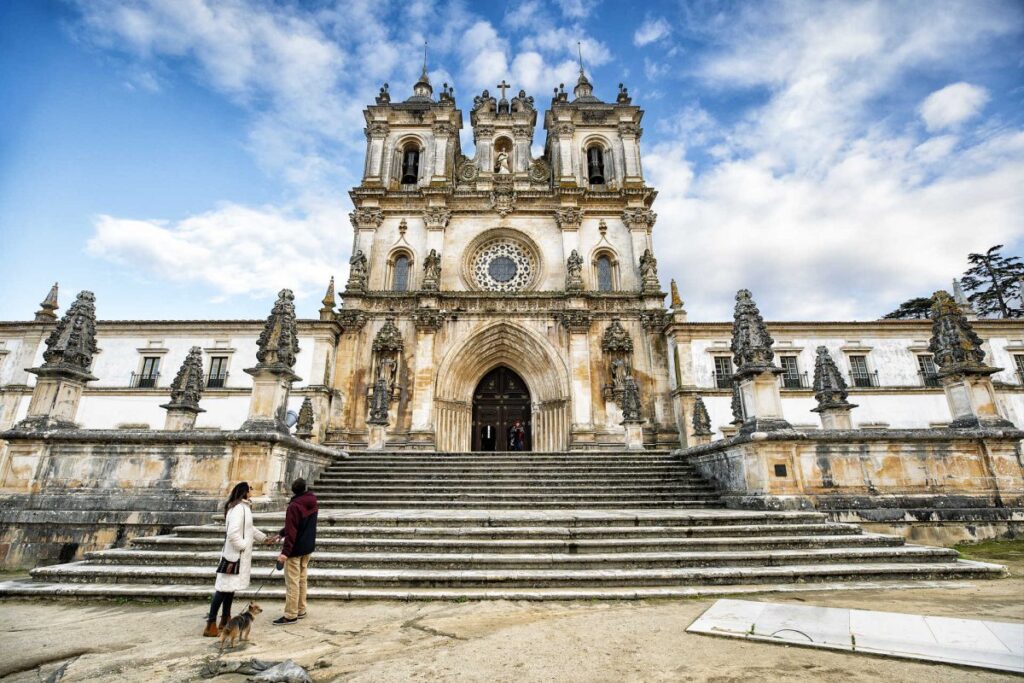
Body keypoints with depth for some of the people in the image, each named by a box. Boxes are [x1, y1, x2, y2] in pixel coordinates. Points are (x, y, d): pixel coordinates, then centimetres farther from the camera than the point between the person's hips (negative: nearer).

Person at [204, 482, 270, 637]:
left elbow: (249, 528, 24)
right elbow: (233, 533, -28)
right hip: (235, 554, -10)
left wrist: (264, 538, 29)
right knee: (224, 587, -6)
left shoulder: (243, 507, 11)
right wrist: (242, 546, -15)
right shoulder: (238, 508, -21)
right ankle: (211, 625, -1)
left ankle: (225, 619, 25)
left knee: (231, 586, 16)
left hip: (240, 554, 10)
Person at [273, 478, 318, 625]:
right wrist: (282, 533, 18)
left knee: (292, 583, -1)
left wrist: (285, 552, -24)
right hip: (308, 547, 8)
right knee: (302, 580, 17)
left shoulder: (294, 506, -19)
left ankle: (291, 615, 5)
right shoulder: (312, 503, 5)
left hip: (296, 549, -8)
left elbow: (291, 531, -24)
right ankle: (301, 610, 24)